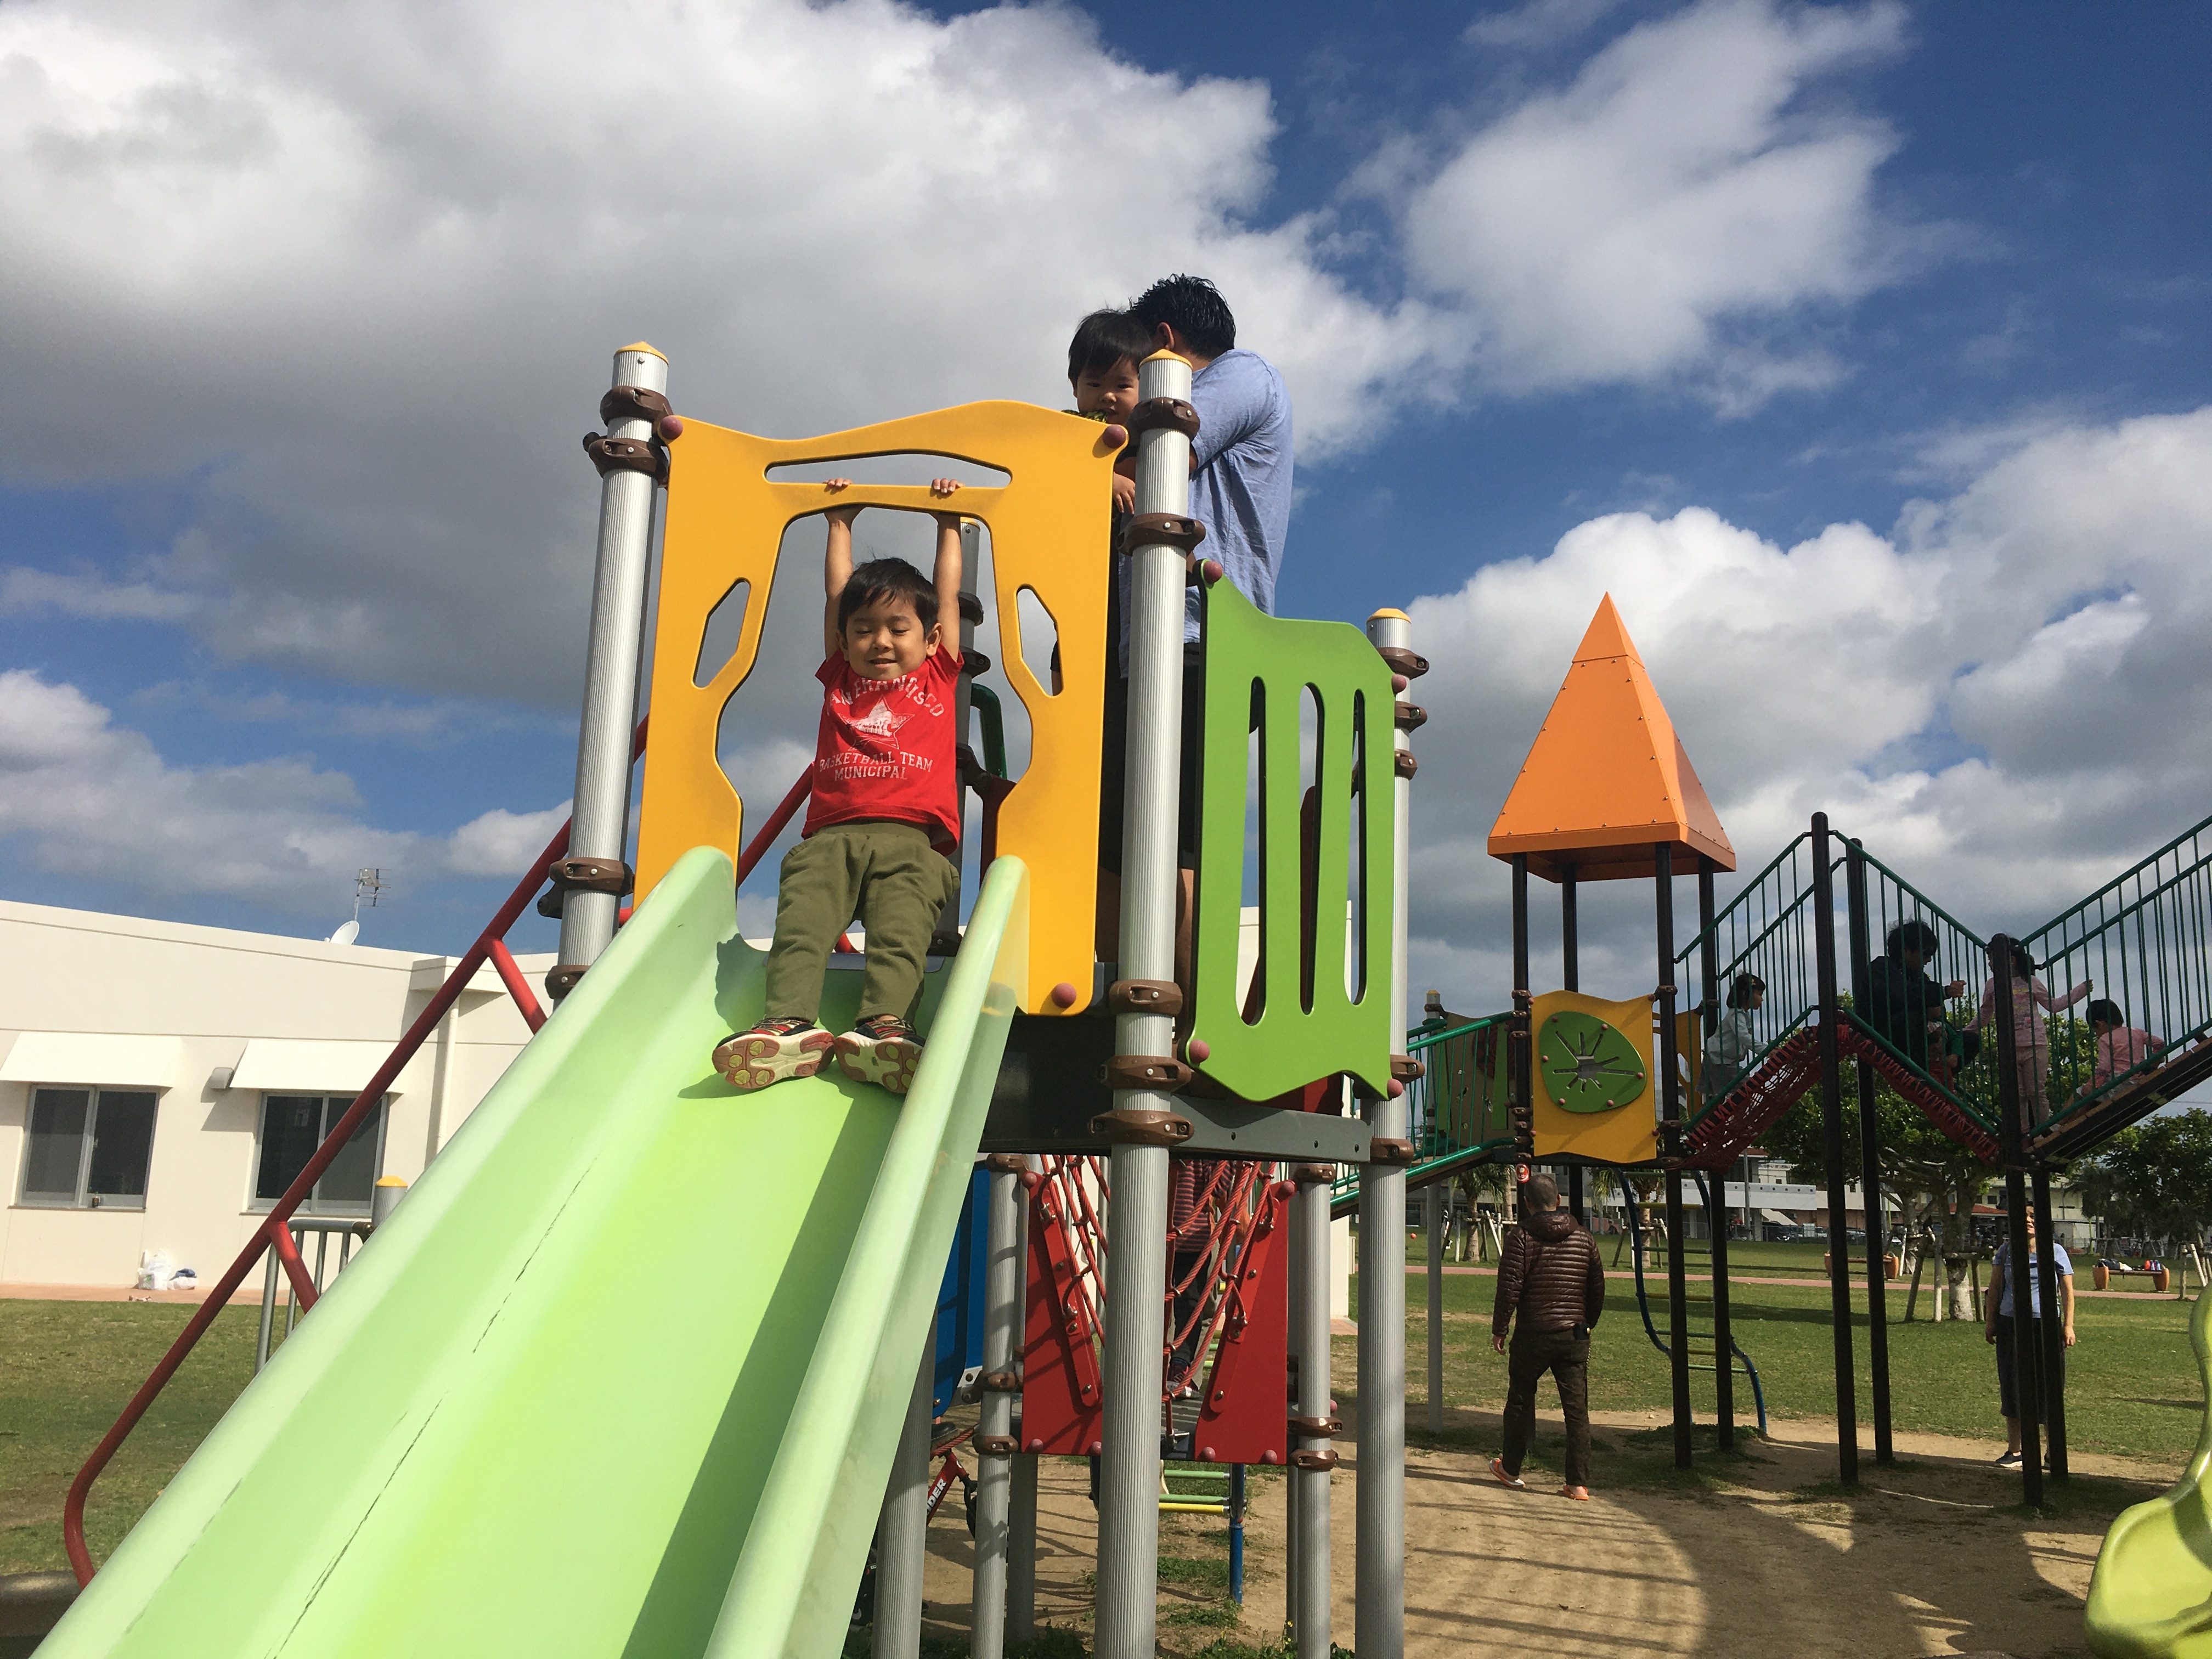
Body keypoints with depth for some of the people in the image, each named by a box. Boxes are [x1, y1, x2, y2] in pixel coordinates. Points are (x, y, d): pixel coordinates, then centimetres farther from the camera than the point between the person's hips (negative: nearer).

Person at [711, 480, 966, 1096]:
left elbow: (947, 593, 32)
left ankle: (880, 1025, -45)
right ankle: (791, 1023, -41)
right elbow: (838, 592, 34)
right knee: (801, 916, -25)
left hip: (912, 841, -1)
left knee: (902, 929, -27)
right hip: (832, 836, 2)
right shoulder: (841, 681, 28)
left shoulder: (937, 677, 25)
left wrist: (949, 524, 42)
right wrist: (840, 523, 43)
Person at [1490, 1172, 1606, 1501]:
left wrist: (1498, 1330, -2)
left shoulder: (1521, 1238, -9)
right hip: (1575, 1336, 3)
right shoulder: (1584, 1239, 4)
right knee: (1577, 1409, 5)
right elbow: (1598, 1290, 10)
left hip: (1532, 1335, -3)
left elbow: (1509, 1289, -13)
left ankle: (1510, 1469, 27)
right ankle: (1579, 1484, 2)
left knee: (1521, 1401, 13)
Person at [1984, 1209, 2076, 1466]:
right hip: (2011, 1324, 2)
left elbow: (2068, 1291, 3)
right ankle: (2014, 1451, 12)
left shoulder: (2056, 1251, 3)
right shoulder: (2006, 1250, 8)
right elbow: (1995, 1288, 11)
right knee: (2012, 1387, 4)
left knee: (2049, 1387, 0)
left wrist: (2068, 1324, -5)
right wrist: (1990, 1320, 6)